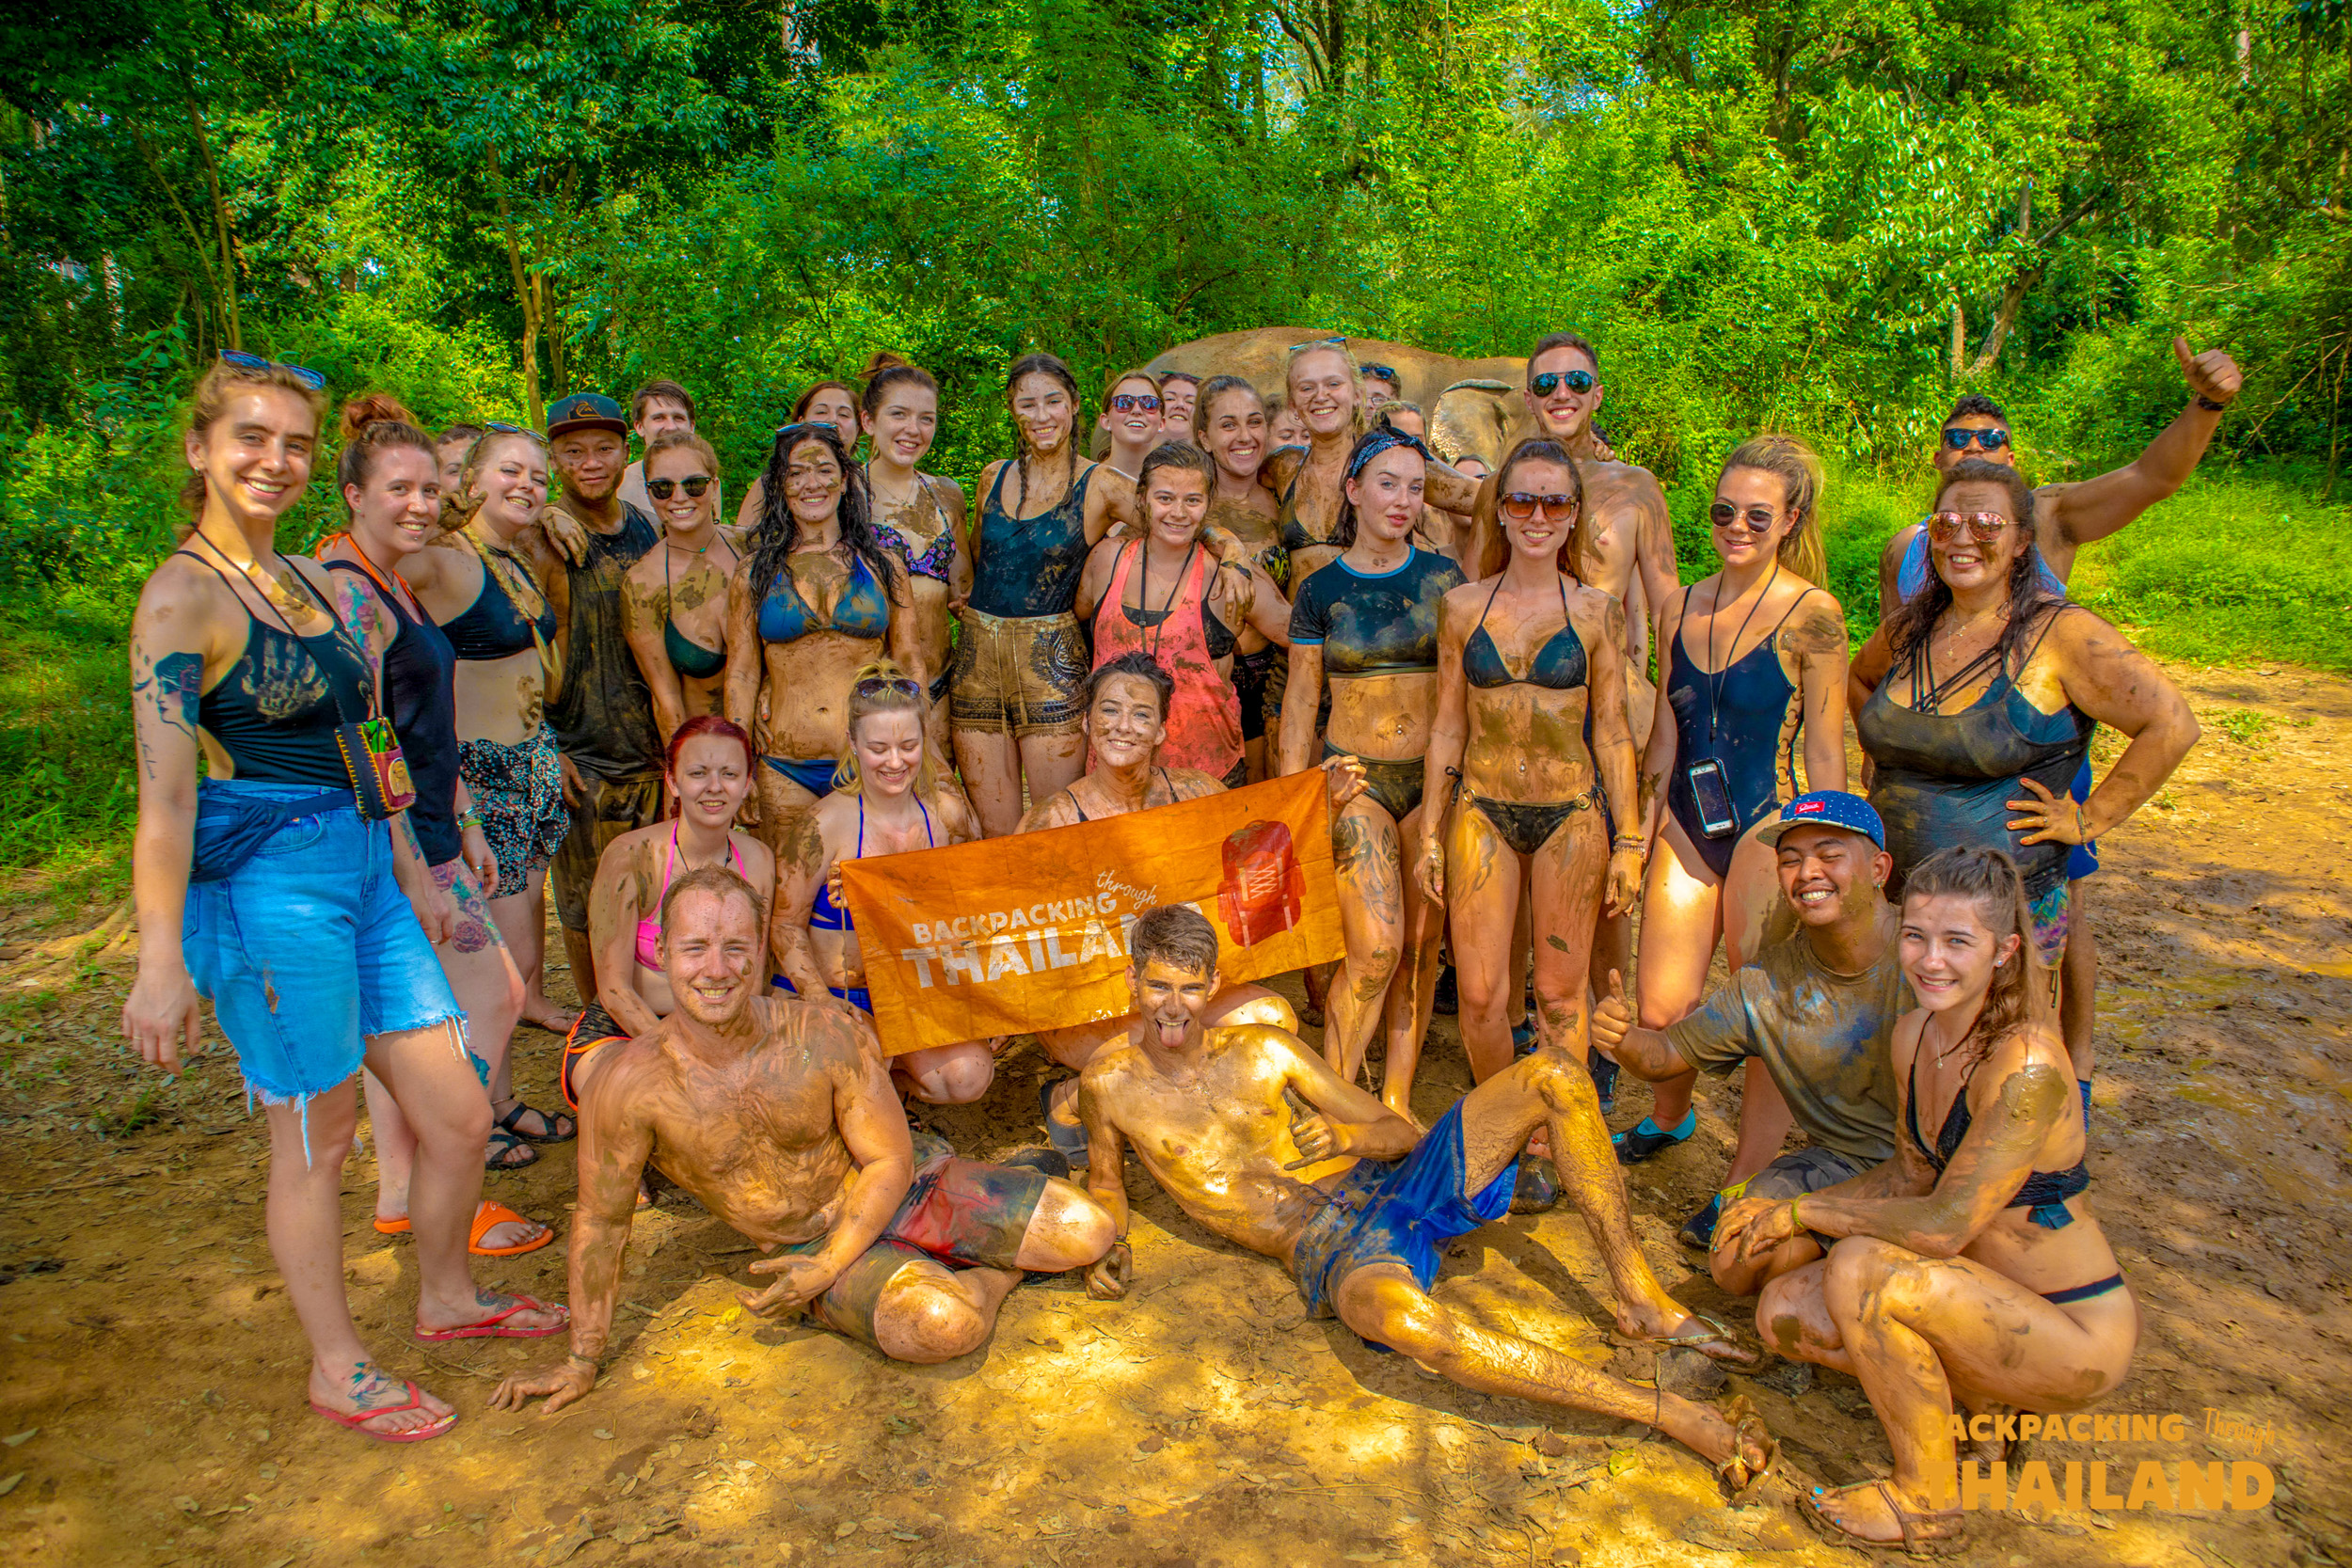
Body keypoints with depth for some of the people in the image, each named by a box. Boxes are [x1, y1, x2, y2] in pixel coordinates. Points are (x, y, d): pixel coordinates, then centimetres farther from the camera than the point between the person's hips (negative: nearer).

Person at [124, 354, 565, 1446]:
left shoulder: (319, 587, 13)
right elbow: (164, 791, -17)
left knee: (460, 1116, 12)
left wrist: (414, 873, 19)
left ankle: (447, 1298, 35)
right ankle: (337, 1369, 26)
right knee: (316, 1136, 7)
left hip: (366, 872, 8)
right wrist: (161, 959, -20)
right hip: (266, 884, -7)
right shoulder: (184, 594, -11)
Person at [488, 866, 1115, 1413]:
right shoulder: (629, 1084, -22)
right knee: (942, 1325, -33)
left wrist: (828, 1265, -18)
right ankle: (995, 1272, 3)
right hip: (811, 1246, -1)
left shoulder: (825, 1035, -19)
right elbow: (601, 1222, -7)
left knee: (1088, 1233, -11)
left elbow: (891, 1160, -8)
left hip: (909, 1186, 1)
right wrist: (582, 1359, 1)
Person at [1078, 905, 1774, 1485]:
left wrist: (1333, 1136, -11)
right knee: (1406, 1320, -43)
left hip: (1389, 1190, 5)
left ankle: (1644, 1303, -8)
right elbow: (1106, 1177, 22)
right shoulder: (1110, 1084, 4)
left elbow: (1400, 1132, 11)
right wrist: (1108, 1241, 1)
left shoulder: (1263, 1049, 8)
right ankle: (1663, 1410, -29)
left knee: (1551, 1077, -12)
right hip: (1330, 1251, -4)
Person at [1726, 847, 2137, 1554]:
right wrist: (1784, 1210, -3)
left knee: (1861, 1268, -29)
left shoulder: (2027, 1066, -28)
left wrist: (1802, 1212, -15)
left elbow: (1943, 1225, -28)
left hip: (2080, 1335, -8)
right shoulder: (1915, 1032, -3)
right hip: (1988, 1289, 8)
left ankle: (1927, 1504, -7)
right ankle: (1977, 1394, 12)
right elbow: (1913, 1175, 10)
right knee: (1785, 1310, -4)